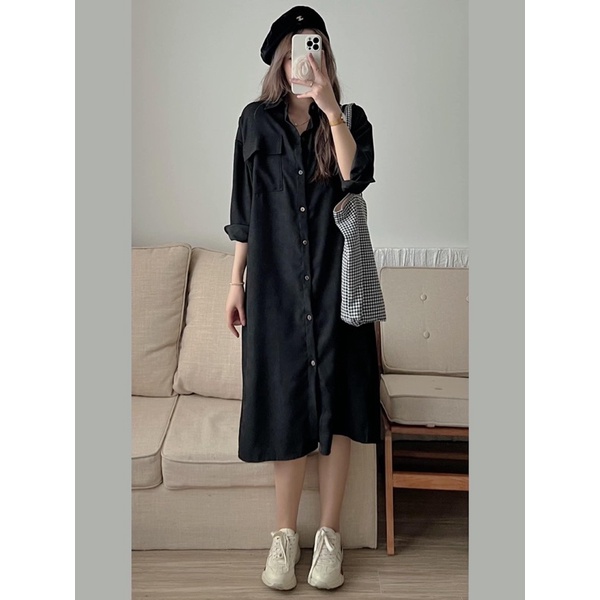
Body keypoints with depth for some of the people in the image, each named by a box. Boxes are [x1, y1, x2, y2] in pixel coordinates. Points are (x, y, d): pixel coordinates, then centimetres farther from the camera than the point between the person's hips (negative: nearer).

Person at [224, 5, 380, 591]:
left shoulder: (350, 119, 5)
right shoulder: (257, 121, 7)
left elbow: (355, 176, -16)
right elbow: (244, 210, 6)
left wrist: (329, 107, -21)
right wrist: (236, 281, 3)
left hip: (336, 281, 0)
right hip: (276, 283, 1)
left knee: (335, 403, 2)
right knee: (285, 401, 4)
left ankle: (329, 534, 17)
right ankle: (285, 534, 20)